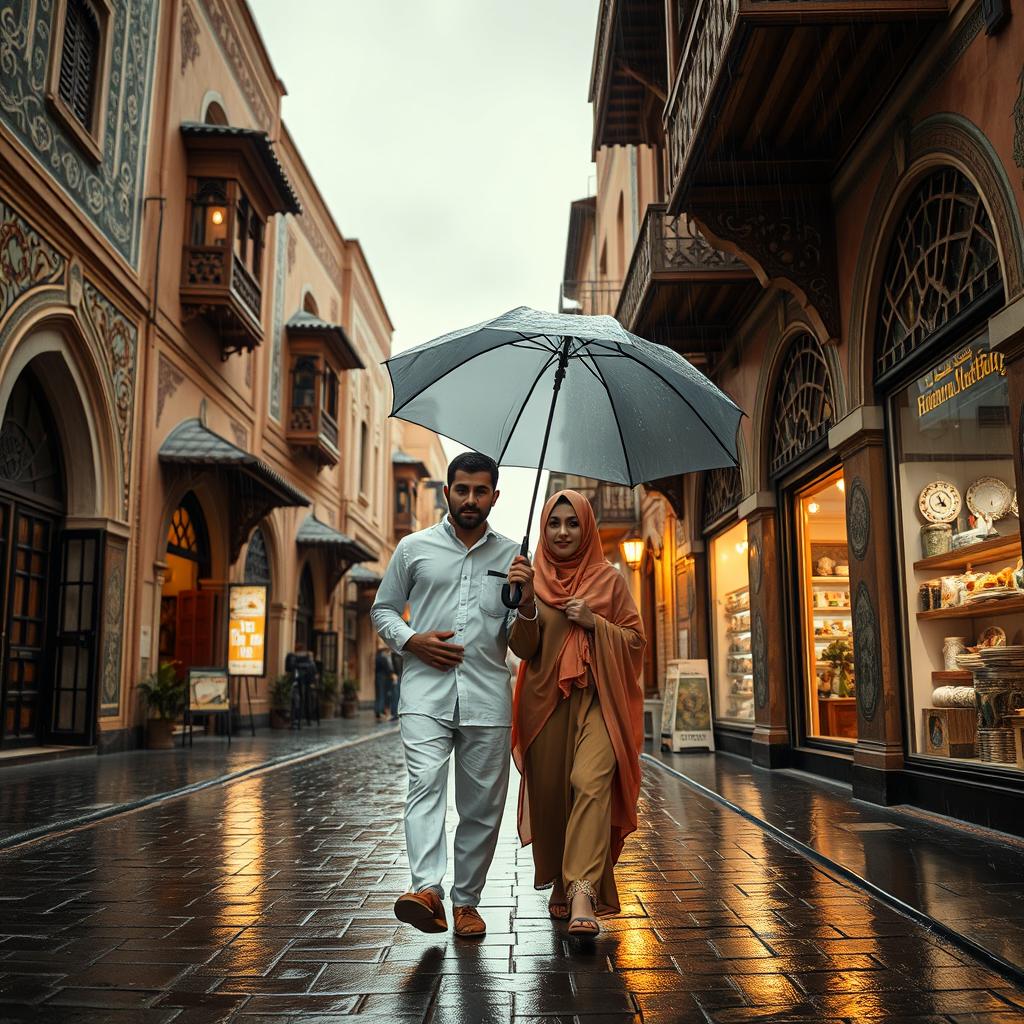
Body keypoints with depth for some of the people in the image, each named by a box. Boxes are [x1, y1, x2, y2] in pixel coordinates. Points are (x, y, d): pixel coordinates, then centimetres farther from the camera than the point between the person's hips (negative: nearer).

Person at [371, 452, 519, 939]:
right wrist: (411, 640, -4)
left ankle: (466, 900, 17)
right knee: (425, 783, -20)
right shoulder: (414, 548, 9)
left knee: (482, 804, 4)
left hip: (487, 696, 2)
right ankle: (427, 890, -27)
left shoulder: (511, 555, 13)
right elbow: (383, 608, 15)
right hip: (426, 690, -1)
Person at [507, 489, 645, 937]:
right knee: (550, 794, 7)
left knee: (591, 782, -21)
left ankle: (583, 893, -26)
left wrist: (594, 622, -11)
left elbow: (635, 641, 5)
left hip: (596, 698, -1)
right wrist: (527, 601, -19)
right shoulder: (532, 577, 7)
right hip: (546, 700, 2)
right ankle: (561, 885, 29)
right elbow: (523, 648, -2)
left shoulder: (609, 578, 5)